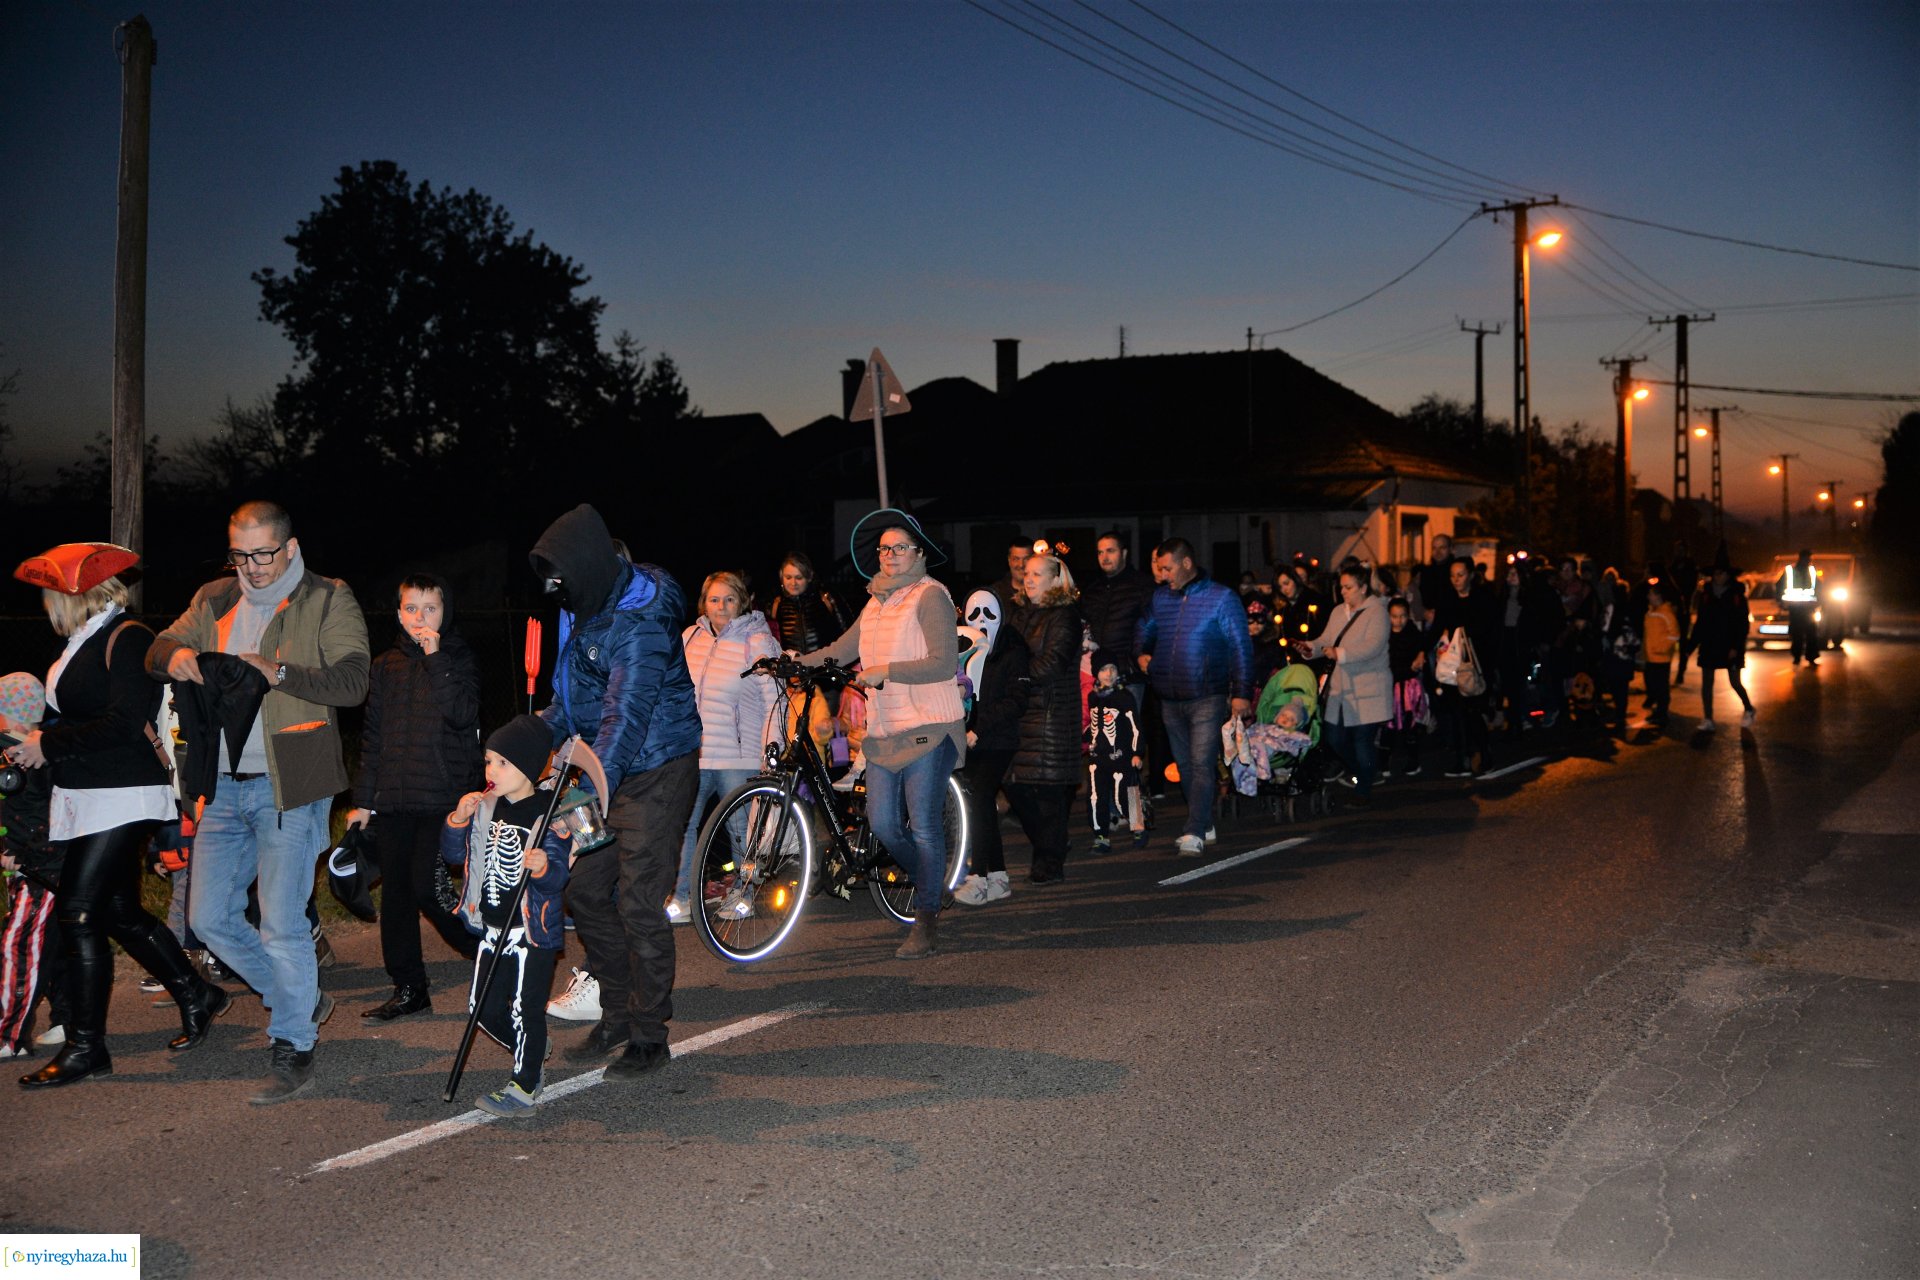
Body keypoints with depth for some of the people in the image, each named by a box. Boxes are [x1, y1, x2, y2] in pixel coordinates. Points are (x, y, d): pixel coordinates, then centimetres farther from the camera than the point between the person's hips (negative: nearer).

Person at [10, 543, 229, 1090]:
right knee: (120, 912, 13)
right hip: (85, 799, 9)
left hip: (123, 796, -9)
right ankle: (197, 997, 28)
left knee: (78, 912, -9)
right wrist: (32, 742, 6)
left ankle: (86, 1048, -1)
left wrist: (49, 746, -15)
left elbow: (123, 725, -20)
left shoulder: (127, 639, -13)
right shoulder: (79, 645, 14)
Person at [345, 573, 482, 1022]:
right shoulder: (386, 666, 13)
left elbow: (462, 714, -16)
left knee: (429, 890, -12)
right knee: (396, 893, 7)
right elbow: (371, 736, 15)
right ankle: (408, 988, 17)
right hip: (392, 800, 5)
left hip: (443, 798, -5)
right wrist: (364, 800, 11)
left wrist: (436, 659, -16)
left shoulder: (459, 660, 1)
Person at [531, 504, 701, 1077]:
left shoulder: (641, 619, -23)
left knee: (639, 905, -6)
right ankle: (617, 1014, 24)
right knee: (584, 888, 10)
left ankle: (649, 1037, 6)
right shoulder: (582, 611, 6)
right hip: (607, 770, 9)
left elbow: (626, 713, -31)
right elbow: (572, 694, 18)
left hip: (656, 772, -9)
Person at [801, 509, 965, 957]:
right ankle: (931, 885, 28)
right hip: (884, 731, 7)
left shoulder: (930, 596, -7)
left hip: (928, 728, -7)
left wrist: (886, 671, -22)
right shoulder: (877, 601, 17)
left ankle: (926, 923, 4)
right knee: (883, 823, 3)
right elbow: (841, 650, 21)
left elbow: (944, 663, -17)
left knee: (924, 826, -5)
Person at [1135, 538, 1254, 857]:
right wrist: (1142, 654, 5)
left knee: (1202, 765, -12)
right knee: (1184, 765, 13)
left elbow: (1241, 648, -6)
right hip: (1170, 699, 6)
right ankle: (1204, 825, 25)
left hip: (1207, 698, -6)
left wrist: (1242, 693, -11)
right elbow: (1143, 631, 26)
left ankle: (1194, 835, -15)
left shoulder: (1221, 598, -5)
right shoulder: (1160, 597, 9)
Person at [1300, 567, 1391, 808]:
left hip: (1367, 692, -7)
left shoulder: (1376, 613, -9)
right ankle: (1356, 772, 33)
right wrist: (1311, 647, -6)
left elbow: (1372, 646, -22)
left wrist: (1340, 653, -28)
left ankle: (1363, 792, 8)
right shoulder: (1338, 612, 14)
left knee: (1362, 740, -3)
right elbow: (1326, 640, 15)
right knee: (1332, 737, 6)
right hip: (1340, 689, 7)